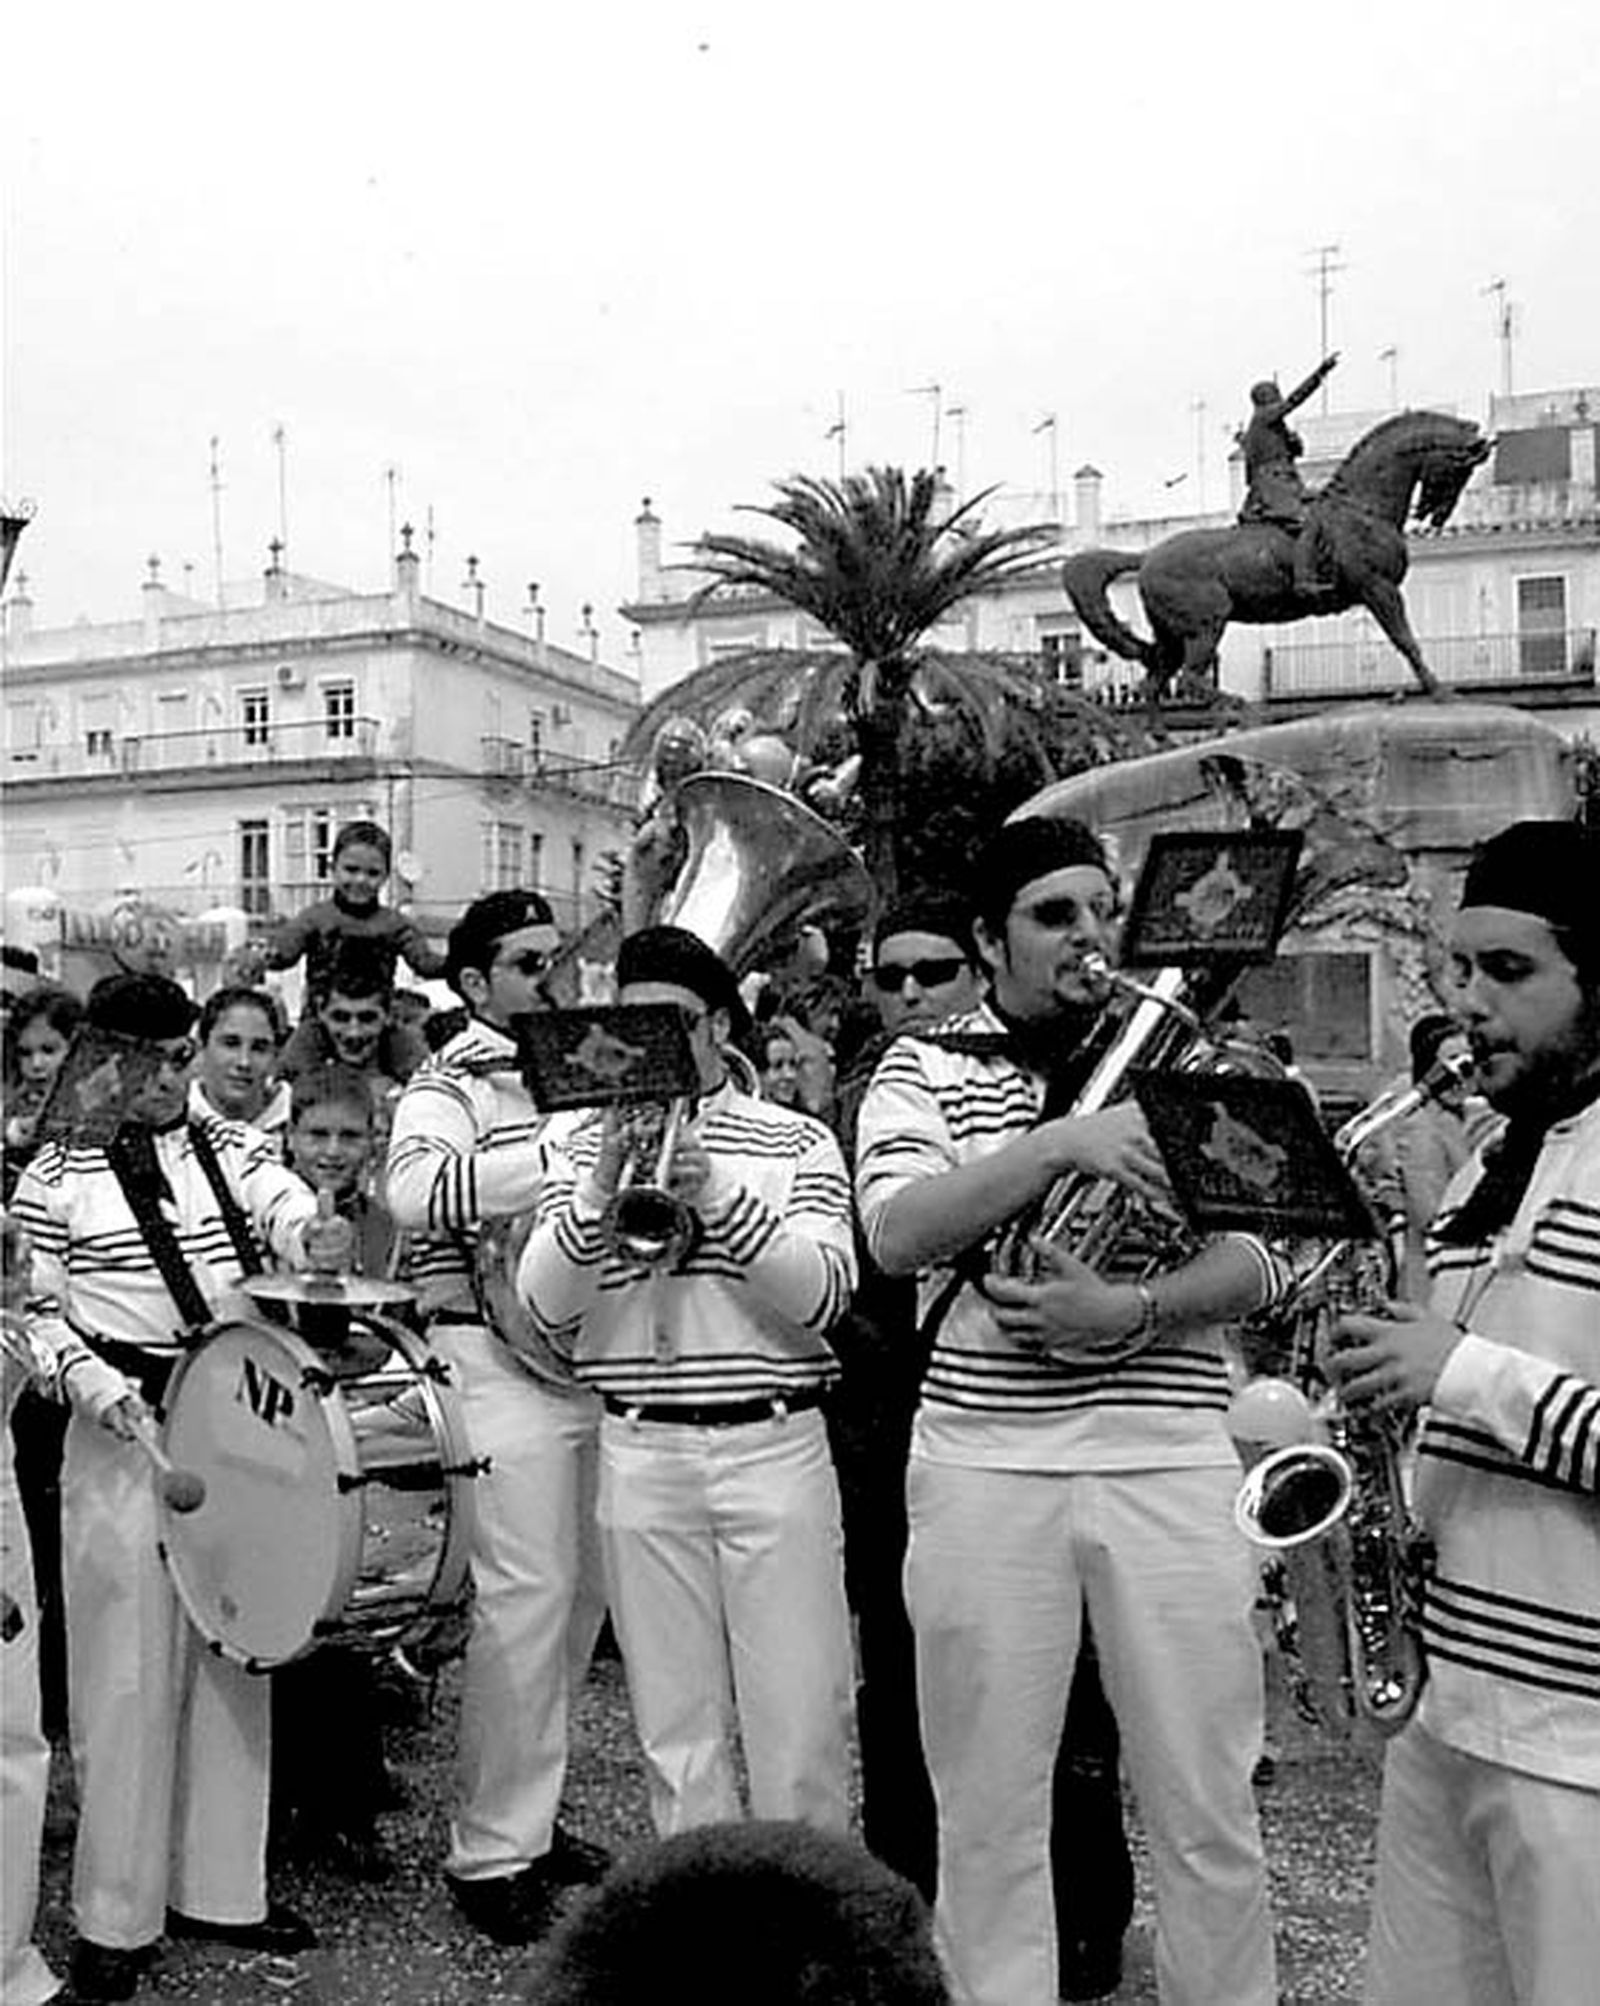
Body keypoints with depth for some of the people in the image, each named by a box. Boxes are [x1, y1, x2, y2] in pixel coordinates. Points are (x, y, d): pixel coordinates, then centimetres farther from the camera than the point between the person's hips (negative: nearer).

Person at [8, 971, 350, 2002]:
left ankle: (220, 1887, 26)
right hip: (124, 1439, -3)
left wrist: (316, 1238, -33)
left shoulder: (231, 1149, 6)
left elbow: (290, 1213, -10)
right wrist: (96, 1384, -15)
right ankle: (117, 1918, 16)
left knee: (234, 1661, 11)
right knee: (129, 1675, 2)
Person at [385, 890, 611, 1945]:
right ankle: (492, 1852, 6)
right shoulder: (449, 1085, -6)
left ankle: (528, 1808, 29)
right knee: (527, 1598, -7)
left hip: (592, 1357, 7)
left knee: (584, 1593, 13)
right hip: (502, 1363, -7)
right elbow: (418, 1191, -27)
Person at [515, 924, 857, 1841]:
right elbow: (544, 1312, -1)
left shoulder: (796, 1141, 4)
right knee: (675, 1723, 10)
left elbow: (824, 1295, -9)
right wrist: (597, 1195, -15)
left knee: (801, 1718, 2)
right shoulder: (586, 1144, 8)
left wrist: (717, 1198, -20)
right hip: (640, 1454, 2)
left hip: (775, 1446, -1)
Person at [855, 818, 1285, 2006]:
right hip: (983, 1466, -1)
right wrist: (1058, 1143, -25)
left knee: (1209, 1809, 10)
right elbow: (897, 1236, -15)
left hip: (1169, 1463, 1)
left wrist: (1131, 1313, -18)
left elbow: (1259, 1258, 0)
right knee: (987, 1809, 10)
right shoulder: (923, 1071, 3)